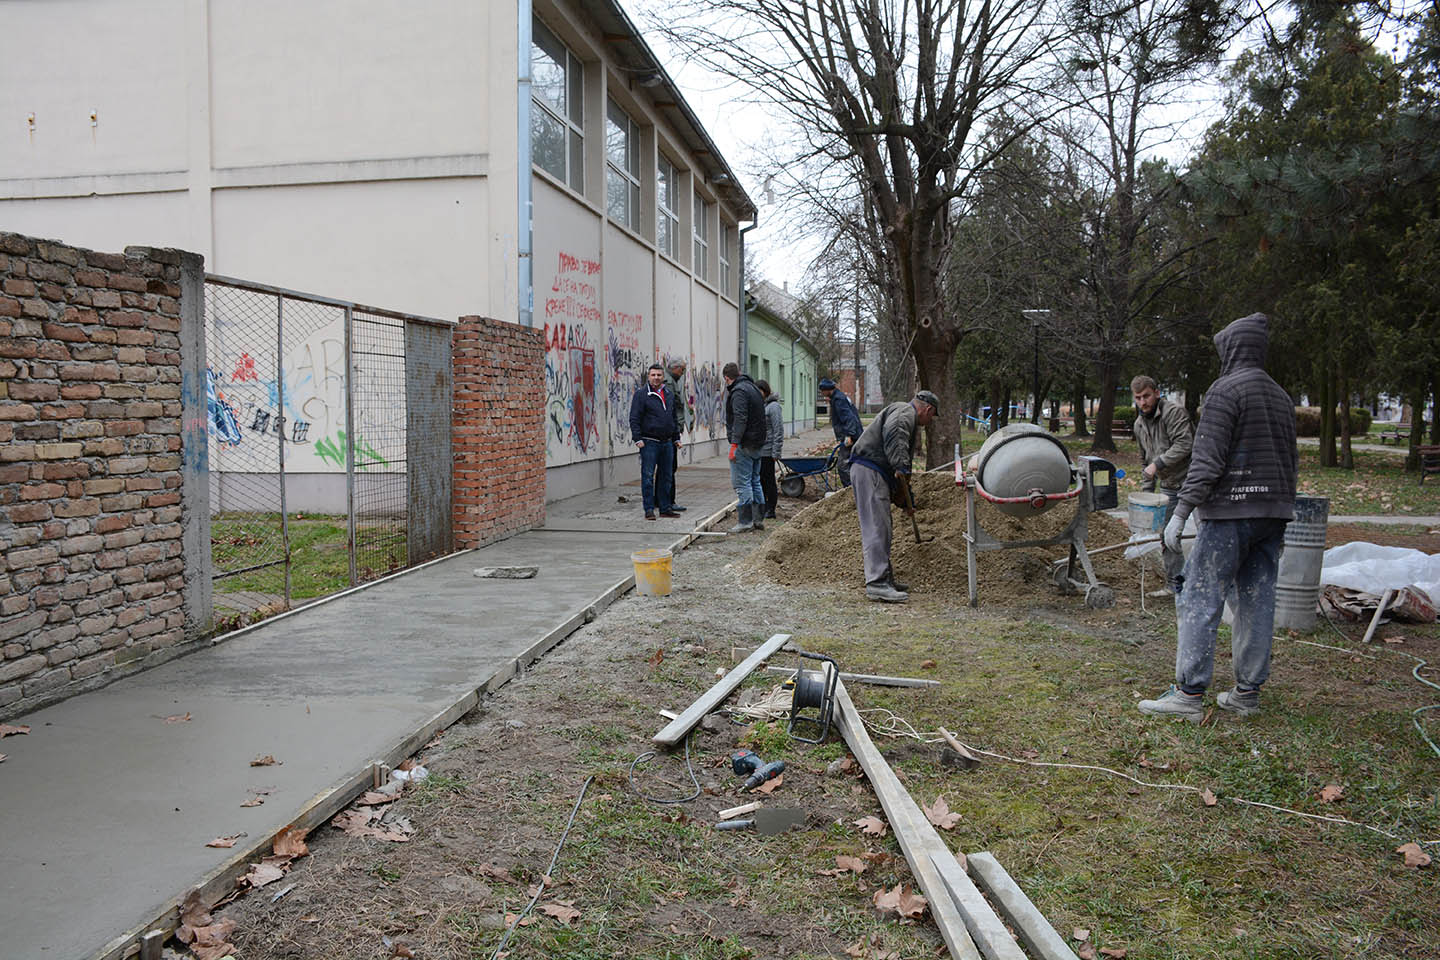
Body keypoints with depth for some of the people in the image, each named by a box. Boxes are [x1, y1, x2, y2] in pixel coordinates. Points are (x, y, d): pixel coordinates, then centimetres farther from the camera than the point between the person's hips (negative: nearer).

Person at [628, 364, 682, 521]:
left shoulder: (669, 394, 14)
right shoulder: (641, 394, -4)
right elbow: (634, 419, -8)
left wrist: (676, 438, 20)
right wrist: (638, 439, -15)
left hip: (667, 443, 6)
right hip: (649, 443, -6)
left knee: (666, 477, 9)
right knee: (648, 476, -5)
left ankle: (665, 508, 17)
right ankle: (649, 509, 0)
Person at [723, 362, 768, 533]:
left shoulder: (739, 391, -13)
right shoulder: (754, 388, 17)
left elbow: (740, 419, -23)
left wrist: (734, 443, -25)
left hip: (744, 444, -10)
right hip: (758, 443, 10)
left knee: (742, 483, -6)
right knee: (755, 481, 15)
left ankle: (745, 521, -5)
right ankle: (759, 519, 18)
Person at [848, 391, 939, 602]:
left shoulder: (908, 419, 30)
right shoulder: (905, 412, -3)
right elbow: (893, 434, -27)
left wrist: (907, 500, 34)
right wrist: (901, 467, -33)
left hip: (878, 474, 11)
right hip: (869, 470, -11)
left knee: (882, 529, 15)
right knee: (876, 527, -14)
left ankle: (885, 578, 23)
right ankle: (877, 583, -17)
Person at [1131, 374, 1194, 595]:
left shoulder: (1174, 412, -12)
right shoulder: (1139, 424, 13)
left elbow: (1184, 444, -23)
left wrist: (1158, 463, -24)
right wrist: (1146, 491, 18)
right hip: (1168, 487, 8)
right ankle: (1175, 583, 19)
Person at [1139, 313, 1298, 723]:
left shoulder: (1226, 389, -8)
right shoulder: (1281, 397, 17)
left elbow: (1207, 459, -16)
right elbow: (1291, 461, 22)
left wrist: (1181, 512, -16)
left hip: (1231, 511, -8)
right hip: (1272, 513, 8)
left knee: (1200, 598, -6)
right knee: (1256, 601, 9)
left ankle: (1189, 695, -8)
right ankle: (1247, 692, 14)